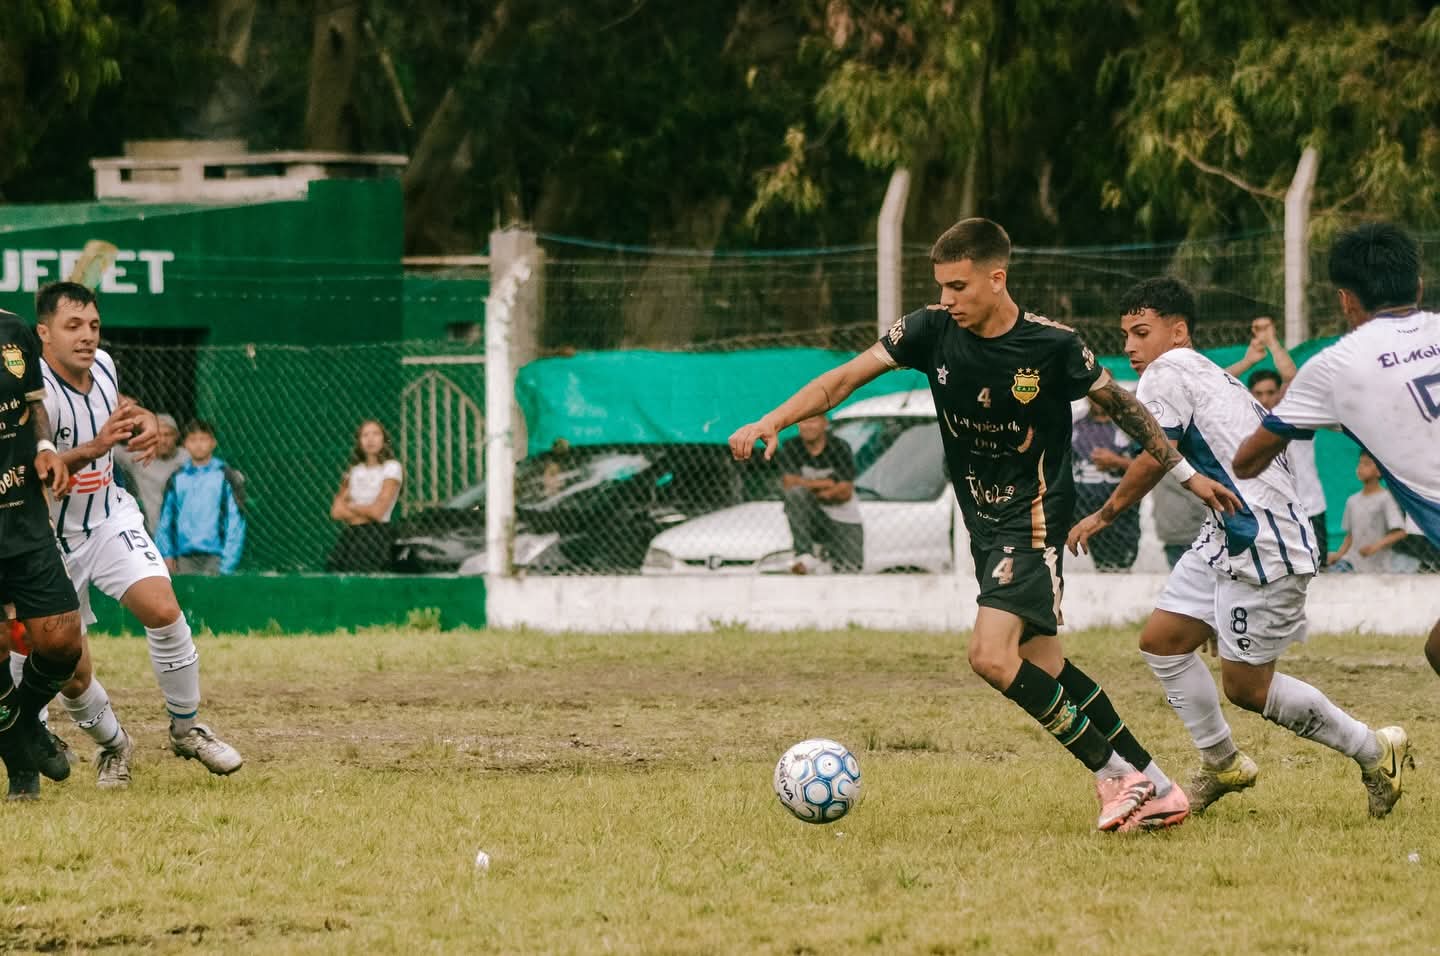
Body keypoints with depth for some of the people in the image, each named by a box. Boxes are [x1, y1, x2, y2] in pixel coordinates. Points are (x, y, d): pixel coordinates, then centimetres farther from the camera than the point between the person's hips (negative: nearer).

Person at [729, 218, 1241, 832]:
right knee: (1042, 666, 8)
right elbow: (847, 378, -8)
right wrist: (772, 422, -21)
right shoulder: (932, 332, -5)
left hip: (1035, 521, -6)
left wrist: (1186, 474, 6)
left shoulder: (1052, 345, -15)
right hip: (985, 524, 6)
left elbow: (1121, 406, -1)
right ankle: (1154, 787, 18)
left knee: (992, 658, -20)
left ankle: (1118, 775, -9)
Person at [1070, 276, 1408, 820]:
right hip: (1228, 536, 10)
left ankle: (1374, 751, 9)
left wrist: (1104, 515, -4)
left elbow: (1155, 459, -15)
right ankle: (1221, 765, 20)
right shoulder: (1212, 376, 18)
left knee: (1244, 685, -4)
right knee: (1161, 639, 10)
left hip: (1263, 545, -10)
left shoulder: (1168, 372, -9)